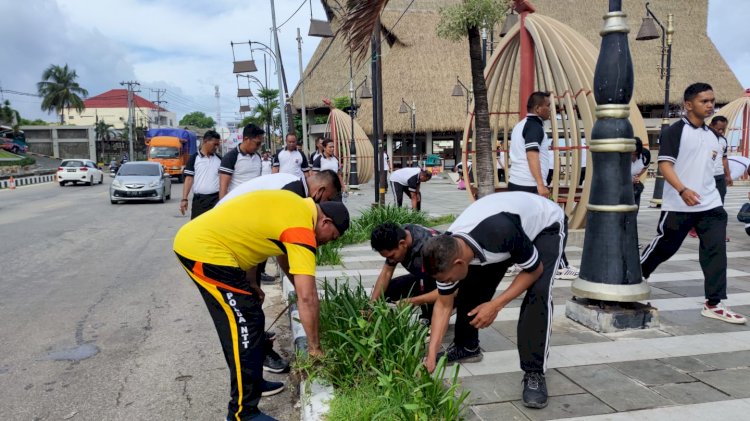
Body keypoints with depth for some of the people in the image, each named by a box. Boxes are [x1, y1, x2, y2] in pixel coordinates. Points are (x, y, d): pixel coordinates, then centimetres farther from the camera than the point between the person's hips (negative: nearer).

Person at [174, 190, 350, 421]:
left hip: (196, 238, 10)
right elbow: (307, 297, -18)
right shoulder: (301, 229, -16)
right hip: (204, 250, -10)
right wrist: (314, 347, -8)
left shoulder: (296, 207, 12)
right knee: (246, 324, -7)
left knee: (242, 321, 19)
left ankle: (251, 382, 33)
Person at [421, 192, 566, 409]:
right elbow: (443, 304, -11)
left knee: (538, 292, -25)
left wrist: (496, 305, -29)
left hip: (546, 225, -5)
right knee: (470, 287, -2)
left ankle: (534, 374, -14)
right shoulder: (447, 251, -24)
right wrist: (431, 355, -16)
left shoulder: (501, 232, -44)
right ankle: (466, 347, 21)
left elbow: (535, 269, -25)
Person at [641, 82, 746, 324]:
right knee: (663, 248, 5)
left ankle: (713, 304, 3)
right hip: (678, 206, -6)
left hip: (711, 205, 6)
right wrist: (682, 190, -30)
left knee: (716, 250, -3)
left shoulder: (711, 135, 14)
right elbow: (664, 164, -17)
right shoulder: (675, 131, -9)